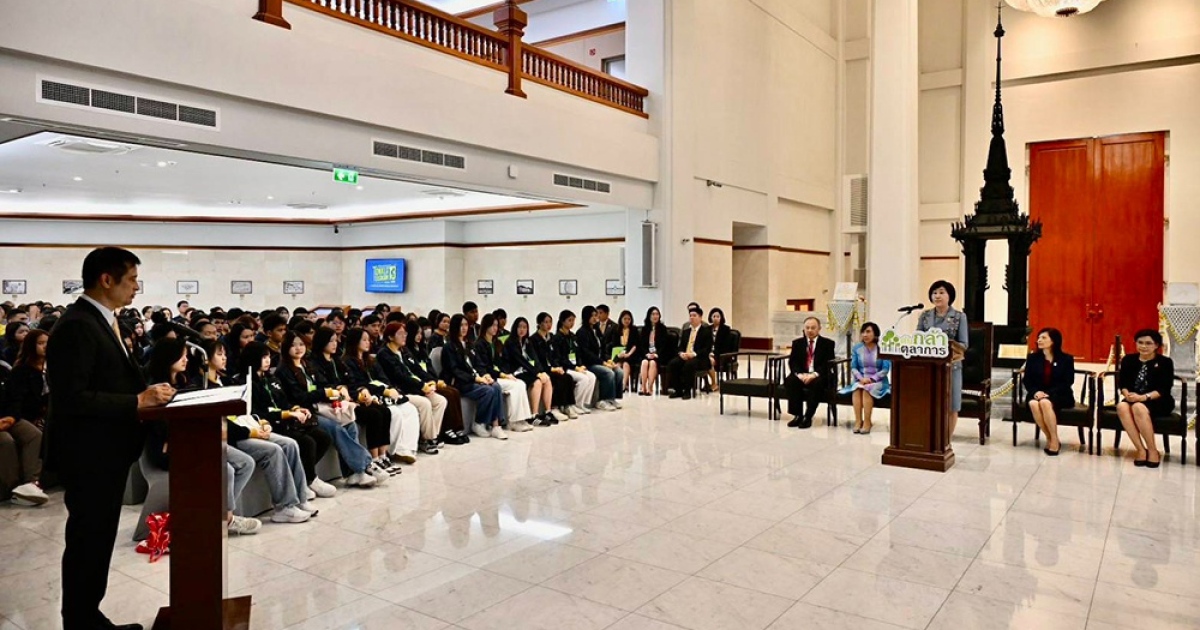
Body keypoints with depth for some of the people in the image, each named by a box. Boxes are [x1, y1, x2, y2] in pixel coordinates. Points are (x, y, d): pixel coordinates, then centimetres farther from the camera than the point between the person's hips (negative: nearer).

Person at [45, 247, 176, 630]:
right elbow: (71, 397, -26)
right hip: (89, 454, -10)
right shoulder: (76, 326, -20)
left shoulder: (101, 321, 11)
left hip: (106, 451, 10)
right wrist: (138, 401, -25)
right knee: (87, 542, 4)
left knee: (98, 540, 19)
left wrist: (145, 393, 0)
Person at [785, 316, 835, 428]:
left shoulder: (828, 343, 5)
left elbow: (828, 364, -6)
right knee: (790, 381, -29)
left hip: (819, 377, -3)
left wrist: (814, 374, -22)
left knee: (816, 383, -36)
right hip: (801, 375, 3)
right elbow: (792, 362, 4)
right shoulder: (797, 343, 14)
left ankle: (808, 417, -28)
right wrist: (799, 374, -17)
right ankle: (797, 415, -22)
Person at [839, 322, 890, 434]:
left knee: (867, 389, -34)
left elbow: (886, 369, -8)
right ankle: (858, 421, -32)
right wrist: (861, 378, -15)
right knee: (856, 388, -31)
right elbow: (853, 367, 3)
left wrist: (872, 379, -19)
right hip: (860, 379, 3)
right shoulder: (856, 348, 7)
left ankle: (867, 422, -30)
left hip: (878, 381, -2)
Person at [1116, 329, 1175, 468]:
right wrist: (1127, 394, -18)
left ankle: (1153, 451, -23)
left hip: (1158, 402, -3)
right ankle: (1141, 449, -29)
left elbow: (1164, 389, -10)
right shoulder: (1128, 360, 10)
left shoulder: (1165, 362, -1)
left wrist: (1143, 397, -26)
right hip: (1134, 399, 3)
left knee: (1138, 407, -38)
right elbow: (1122, 383, 6)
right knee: (1121, 406, -33)